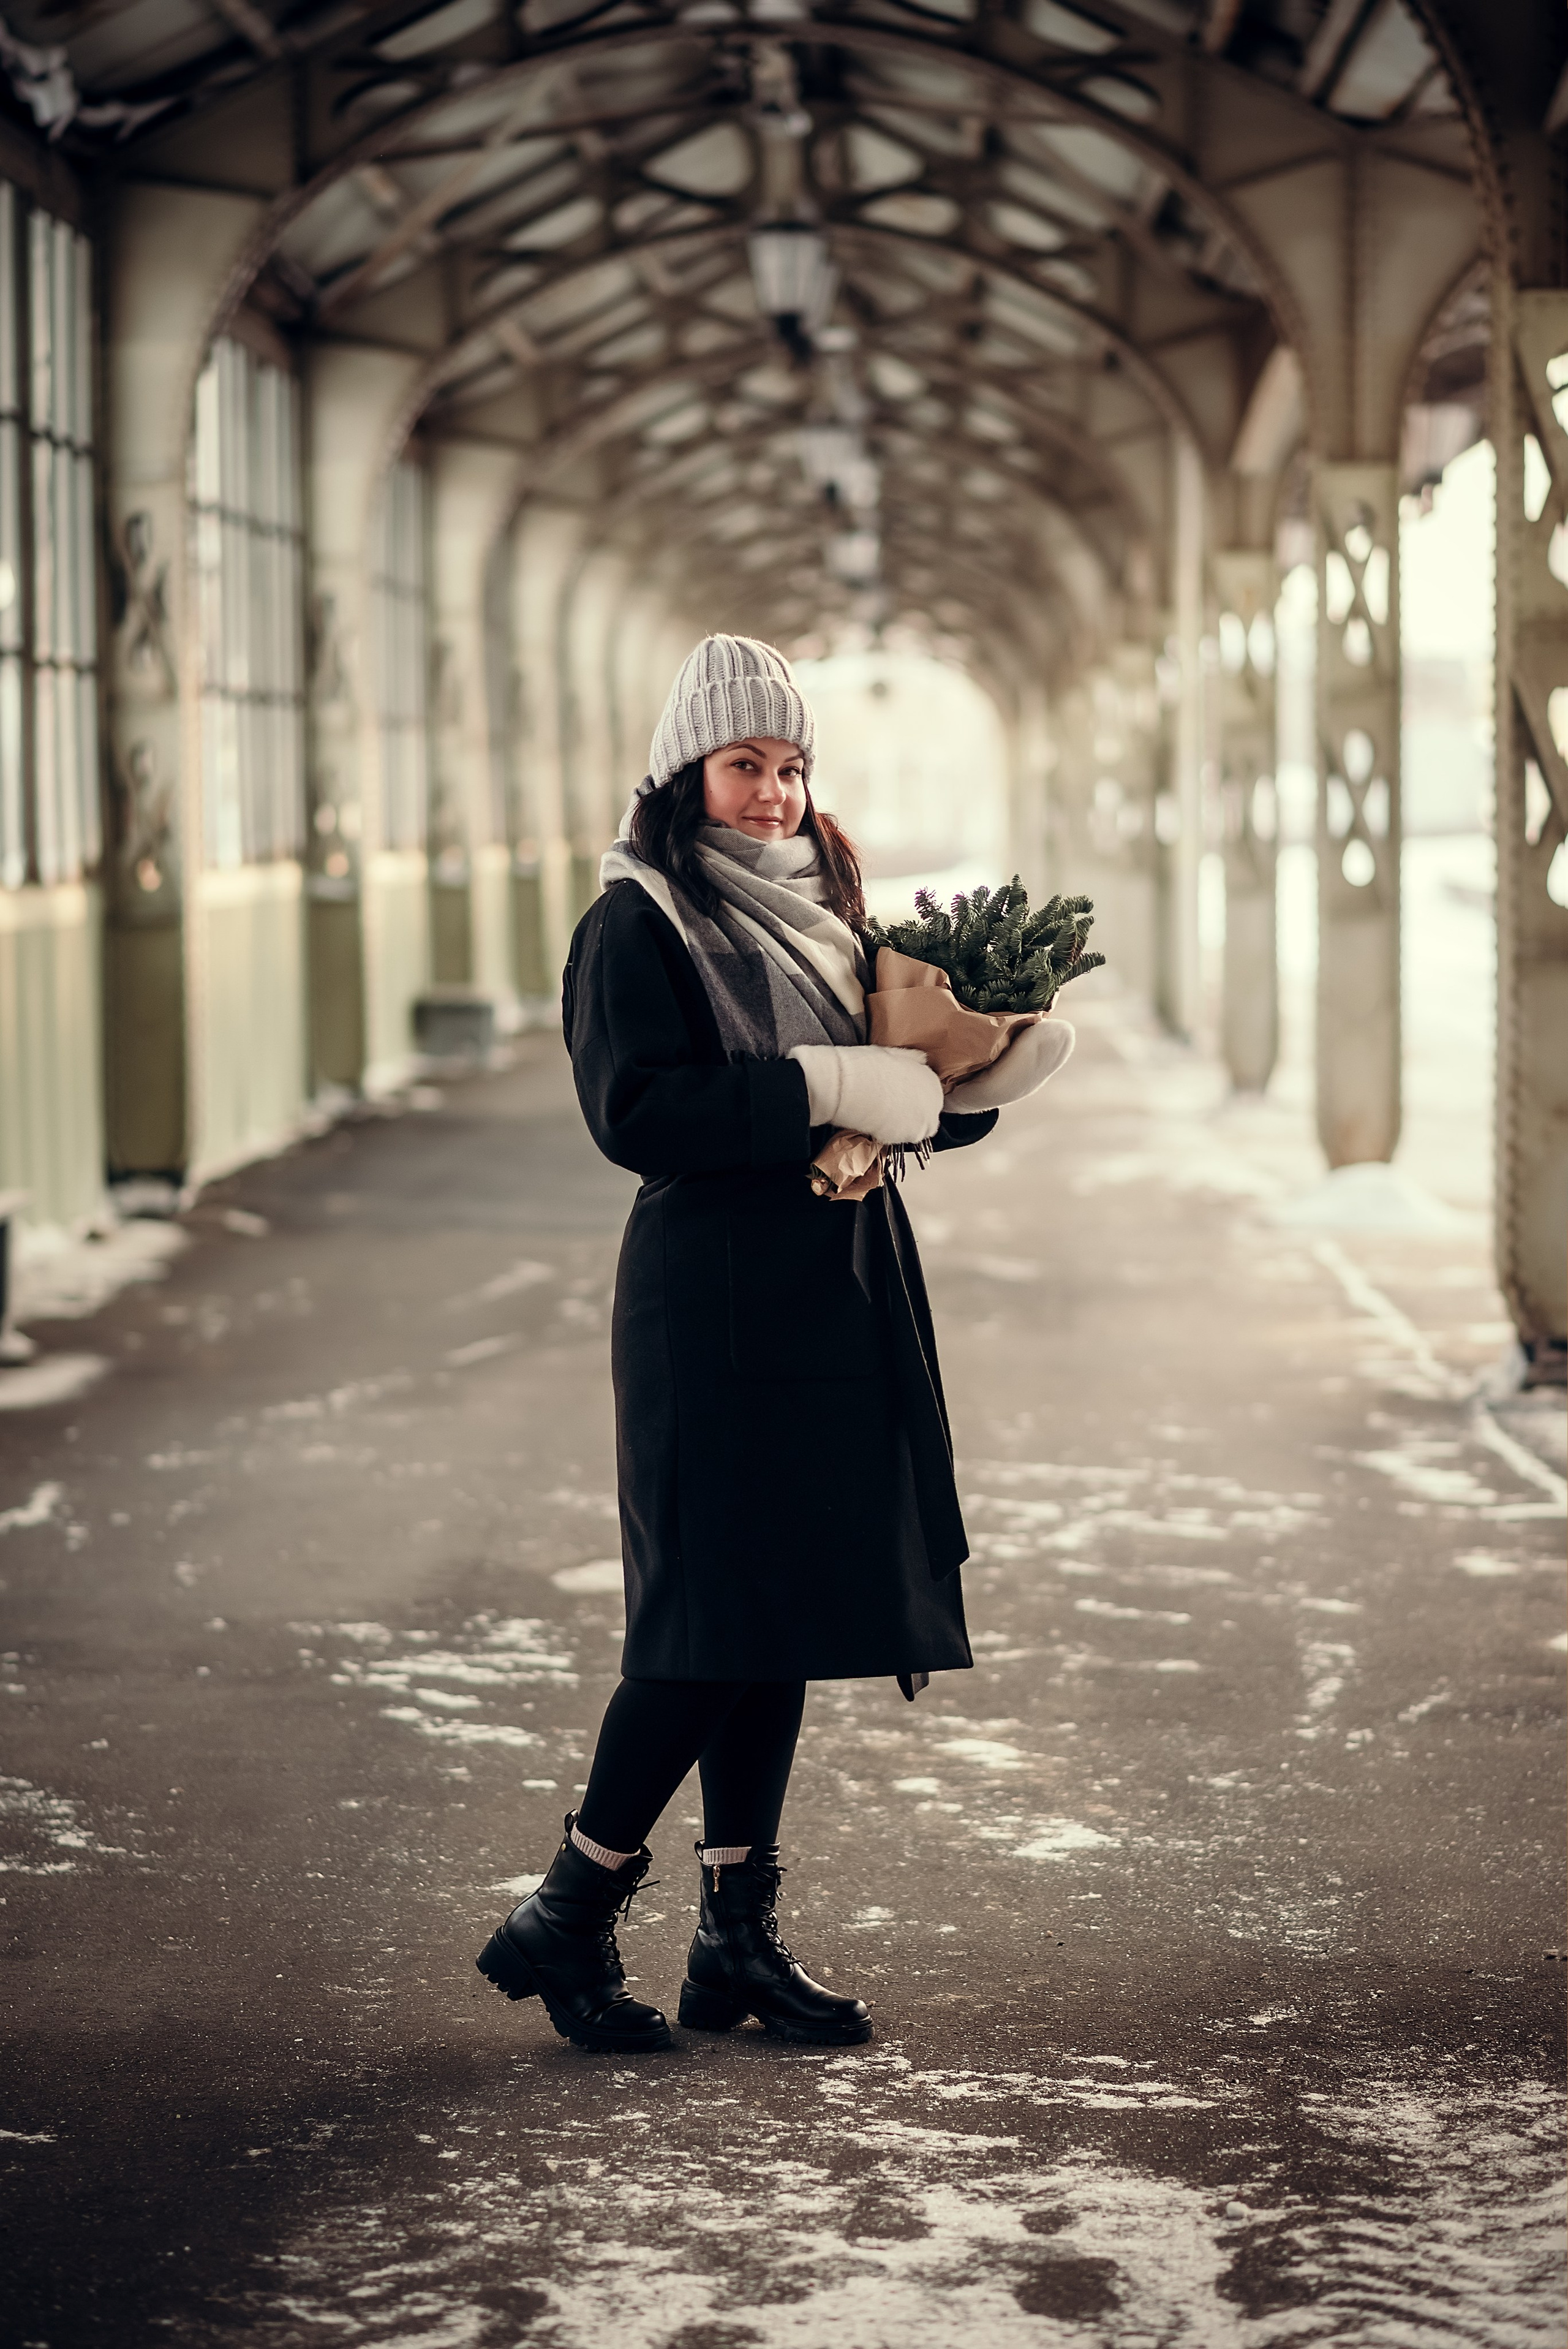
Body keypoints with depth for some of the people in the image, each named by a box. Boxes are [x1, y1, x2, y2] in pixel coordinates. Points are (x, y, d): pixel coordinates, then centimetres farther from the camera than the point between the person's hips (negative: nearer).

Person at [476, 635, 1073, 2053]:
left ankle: (741, 1936, 15)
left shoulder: (822, 909, 16)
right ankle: (565, 1920, 3)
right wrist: (819, 1089, -22)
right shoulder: (638, 926, -6)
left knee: (781, 1621, 8)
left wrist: (981, 1082, 0)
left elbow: (876, 1098, 18)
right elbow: (636, 1110, -19)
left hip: (837, 1305, 7)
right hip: (714, 1312, -7)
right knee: (713, 1621, -9)